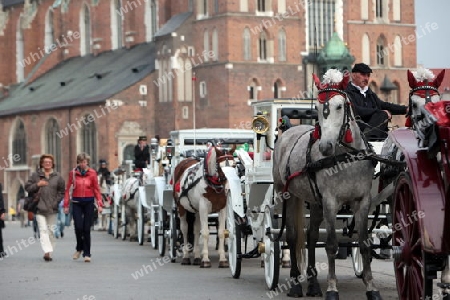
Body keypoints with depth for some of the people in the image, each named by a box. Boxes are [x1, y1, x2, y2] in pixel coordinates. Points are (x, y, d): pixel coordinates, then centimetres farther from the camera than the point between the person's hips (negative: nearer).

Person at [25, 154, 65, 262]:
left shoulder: (57, 176, 6)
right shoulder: (36, 175, 3)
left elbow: (62, 190, 11)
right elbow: (27, 188, 4)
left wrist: (56, 201, -1)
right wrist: (37, 185, -12)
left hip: (52, 208, 2)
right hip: (39, 208, -2)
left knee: (51, 230, 6)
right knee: (43, 230, -13)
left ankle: (49, 253, 14)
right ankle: (47, 251, -21)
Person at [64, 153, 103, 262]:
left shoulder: (92, 173, 2)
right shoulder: (73, 173, 3)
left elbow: (96, 189, 4)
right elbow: (68, 189, 5)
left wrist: (99, 204, -5)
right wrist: (66, 205, 0)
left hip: (89, 202, 0)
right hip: (77, 202, 0)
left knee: (87, 229, 0)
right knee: (78, 227, -7)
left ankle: (87, 253, 6)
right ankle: (79, 248, 19)